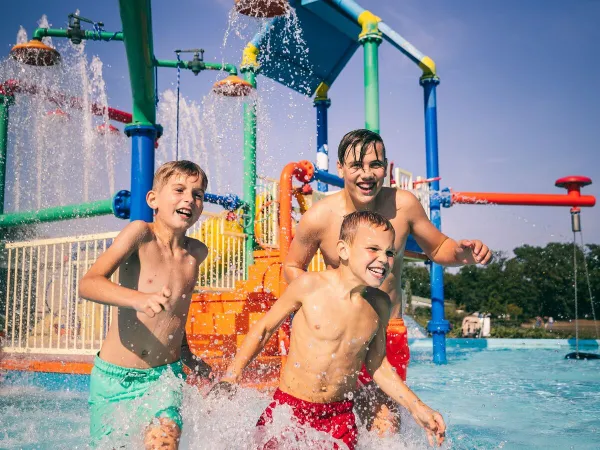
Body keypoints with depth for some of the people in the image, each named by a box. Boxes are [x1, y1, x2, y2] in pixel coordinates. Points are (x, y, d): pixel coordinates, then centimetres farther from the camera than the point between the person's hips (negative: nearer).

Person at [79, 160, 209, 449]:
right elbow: (88, 284, -25)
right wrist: (139, 299, -44)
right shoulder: (141, 234, -12)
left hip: (164, 376, 2)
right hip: (113, 376, -2)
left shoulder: (197, 252, 1)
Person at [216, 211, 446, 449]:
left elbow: (377, 365, 10)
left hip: (340, 417, 3)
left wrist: (416, 407, 5)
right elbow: (264, 329, -2)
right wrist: (229, 379, -6)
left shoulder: (380, 304, -3)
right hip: (289, 409, -3)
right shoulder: (310, 286, -15)